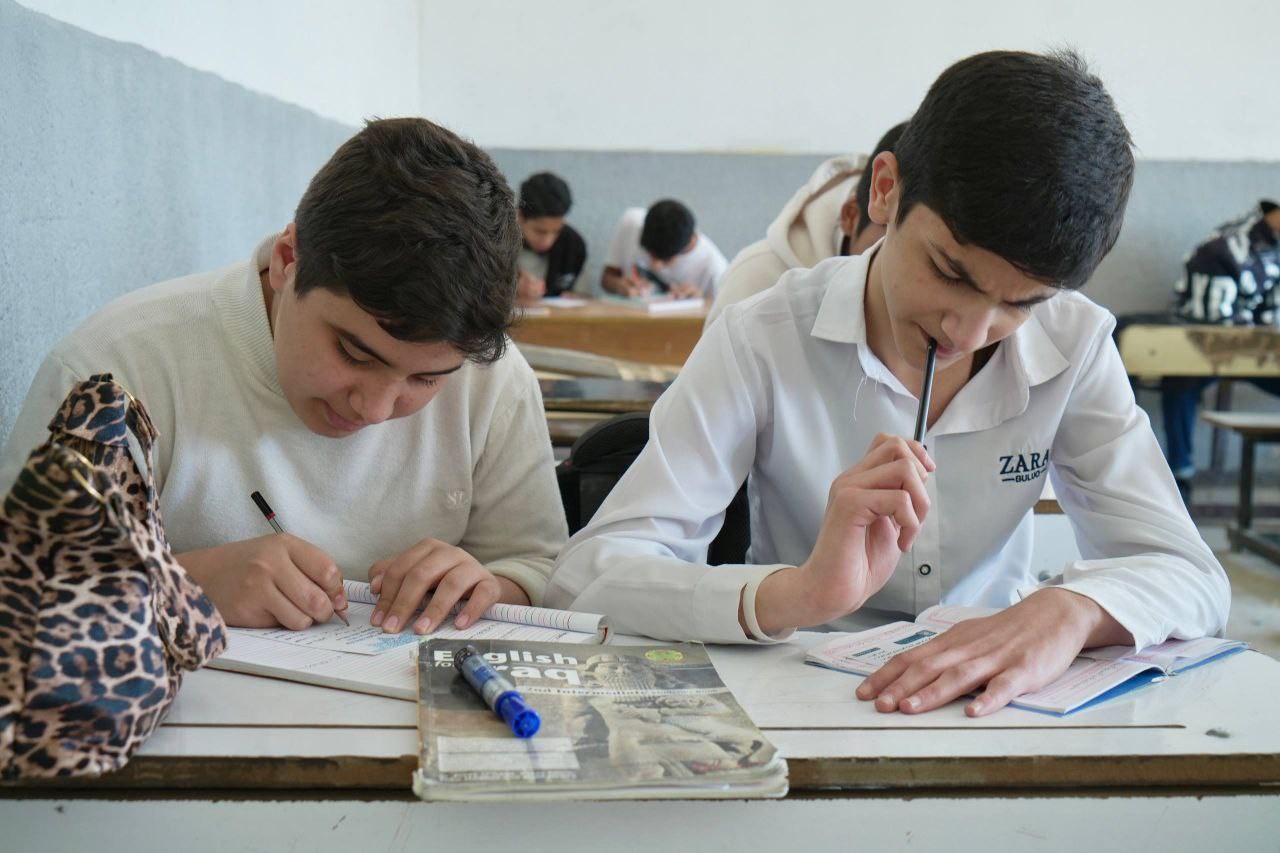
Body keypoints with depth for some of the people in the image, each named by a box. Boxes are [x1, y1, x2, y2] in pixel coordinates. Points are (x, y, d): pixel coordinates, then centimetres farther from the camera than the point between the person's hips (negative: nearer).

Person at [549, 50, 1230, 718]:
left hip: (994, 703, 3)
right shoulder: (762, 344, -15)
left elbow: (1192, 577, -8)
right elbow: (584, 575, -21)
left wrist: (1071, 611, -30)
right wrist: (798, 595, -37)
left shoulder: (1075, 345, -6)